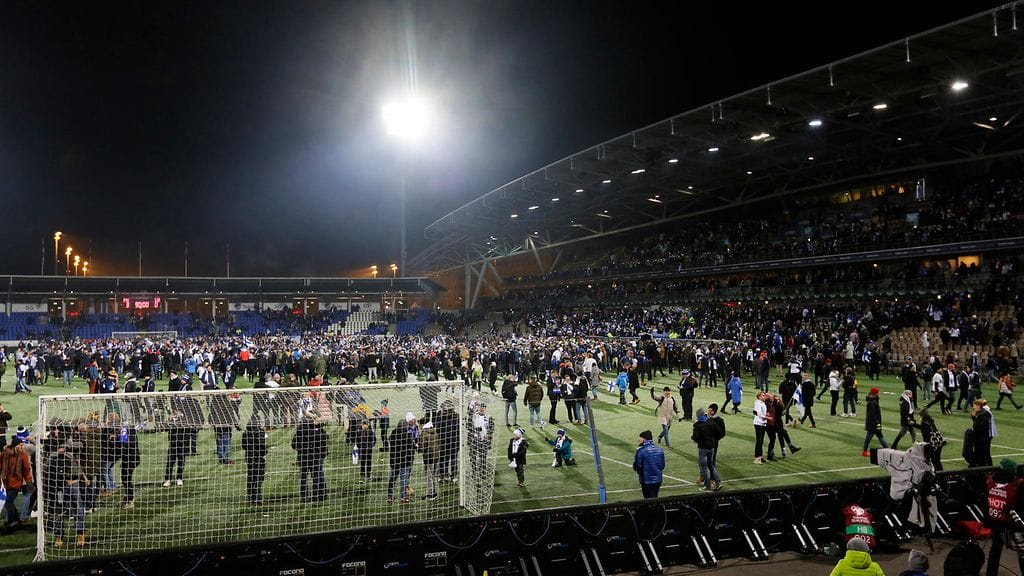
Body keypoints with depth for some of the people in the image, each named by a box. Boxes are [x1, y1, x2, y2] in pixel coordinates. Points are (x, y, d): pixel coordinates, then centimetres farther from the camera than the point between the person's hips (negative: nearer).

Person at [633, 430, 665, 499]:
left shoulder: (641, 451, -16)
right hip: (658, 480, 5)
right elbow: (662, 465, 9)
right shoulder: (659, 449, 2)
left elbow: (636, 467, -10)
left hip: (647, 481, -5)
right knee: (655, 498, 19)